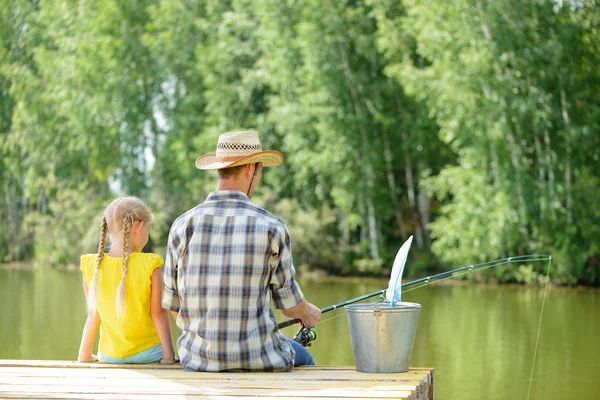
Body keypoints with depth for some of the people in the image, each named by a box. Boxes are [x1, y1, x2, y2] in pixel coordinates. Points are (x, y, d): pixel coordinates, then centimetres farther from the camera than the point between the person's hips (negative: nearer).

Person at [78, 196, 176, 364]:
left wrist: (85, 355, 11)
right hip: (147, 353, -4)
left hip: (109, 356, 4)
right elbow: (158, 313, -10)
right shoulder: (150, 266, -12)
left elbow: (93, 314, 1)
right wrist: (169, 355, -6)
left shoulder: (92, 267, -4)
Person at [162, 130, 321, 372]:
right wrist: (308, 313, 23)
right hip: (257, 359, -3)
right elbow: (290, 305, -2)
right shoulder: (271, 227, -10)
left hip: (198, 359, 3)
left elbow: (173, 306, 3)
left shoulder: (183, 226, -3)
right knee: (304, 359, 32)